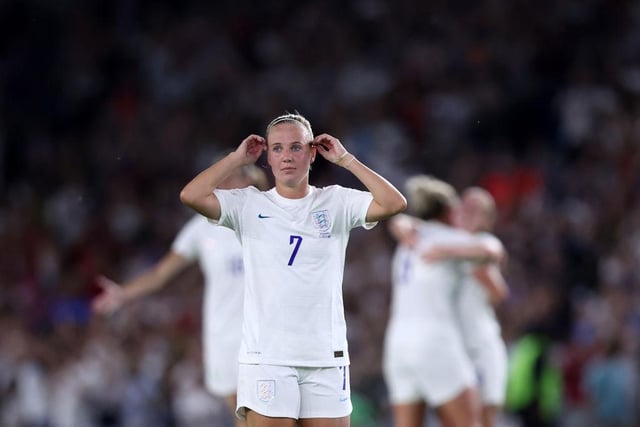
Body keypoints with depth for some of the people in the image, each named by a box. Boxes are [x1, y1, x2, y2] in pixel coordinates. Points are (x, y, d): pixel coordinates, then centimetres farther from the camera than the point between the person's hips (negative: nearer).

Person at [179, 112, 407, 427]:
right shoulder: (249, 205, 4)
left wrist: (345, 160, -4)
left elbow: (394, 204, -9)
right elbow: (191, 196, -10)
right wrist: (238, 158, -2)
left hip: (326, 357, 1)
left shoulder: (336, 203, 5)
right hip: (265, 356, -1)